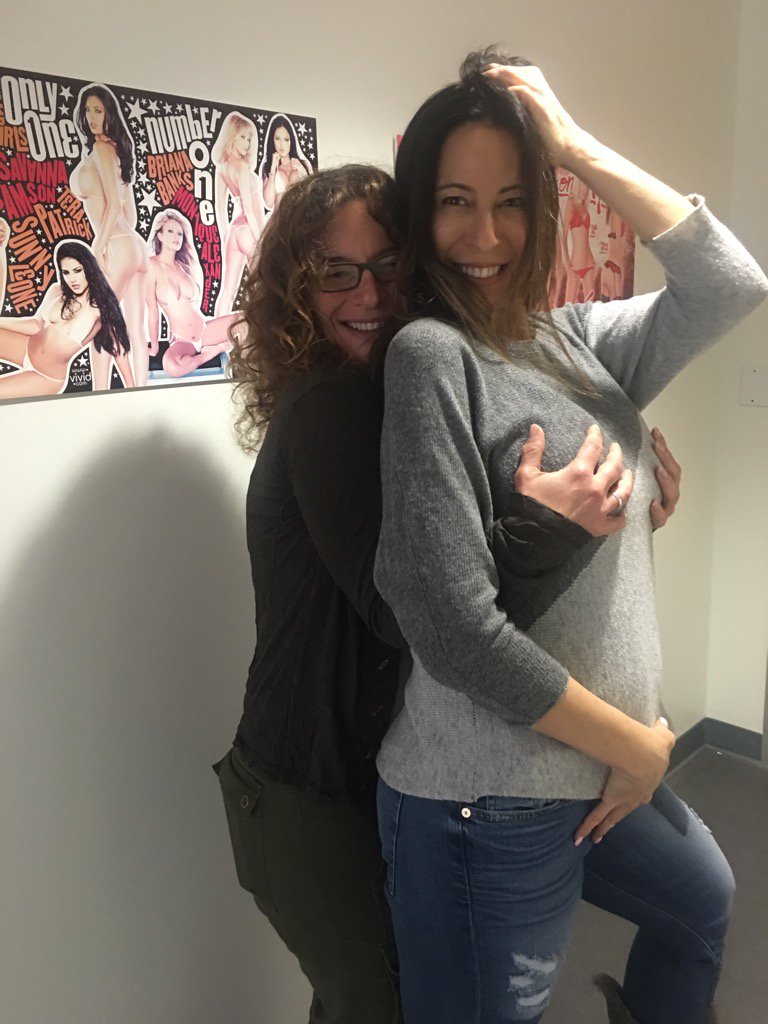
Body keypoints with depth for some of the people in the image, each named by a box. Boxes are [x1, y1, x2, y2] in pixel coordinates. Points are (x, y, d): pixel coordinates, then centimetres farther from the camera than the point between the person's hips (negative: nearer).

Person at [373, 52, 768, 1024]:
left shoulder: (576, 338, 4)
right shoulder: (429, 353, -19)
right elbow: (457, 627, -25)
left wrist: (575, 145, -6)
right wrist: (637, 745, -13)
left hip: (598, 766, 9)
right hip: (486, 799, -8)